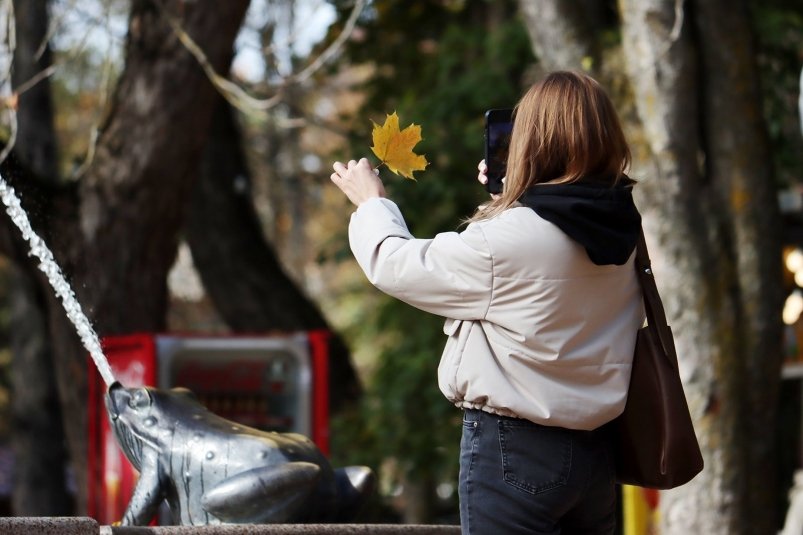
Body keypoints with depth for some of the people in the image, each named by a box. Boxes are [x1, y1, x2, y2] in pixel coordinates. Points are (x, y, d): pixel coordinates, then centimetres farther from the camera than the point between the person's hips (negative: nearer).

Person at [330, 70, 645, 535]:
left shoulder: (503, 241, -20)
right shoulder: (624, 230, -1)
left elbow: (394, 264, -5)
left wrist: (370, 201, 13)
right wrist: (508, 199, 20)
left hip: (514, 449, -7)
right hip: (597, 450, 7)